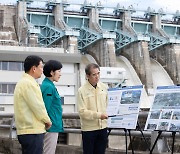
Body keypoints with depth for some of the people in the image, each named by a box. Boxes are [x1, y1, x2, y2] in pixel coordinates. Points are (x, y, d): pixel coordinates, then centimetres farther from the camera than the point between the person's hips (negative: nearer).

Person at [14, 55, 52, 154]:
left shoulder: (23, 82, 17)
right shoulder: (28, 83, -14)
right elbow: (37, 106, -16)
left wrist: (44, 120, 14)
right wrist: (47, 121, -1)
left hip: (26, 130, 10)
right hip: (32, 131, -10)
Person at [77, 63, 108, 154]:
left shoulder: (104, 87, 4)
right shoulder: (82, 90, -10)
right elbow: (82, 112, -16)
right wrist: (99, 115, -21)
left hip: (103, 127, 4)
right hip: (89, 128, -4)